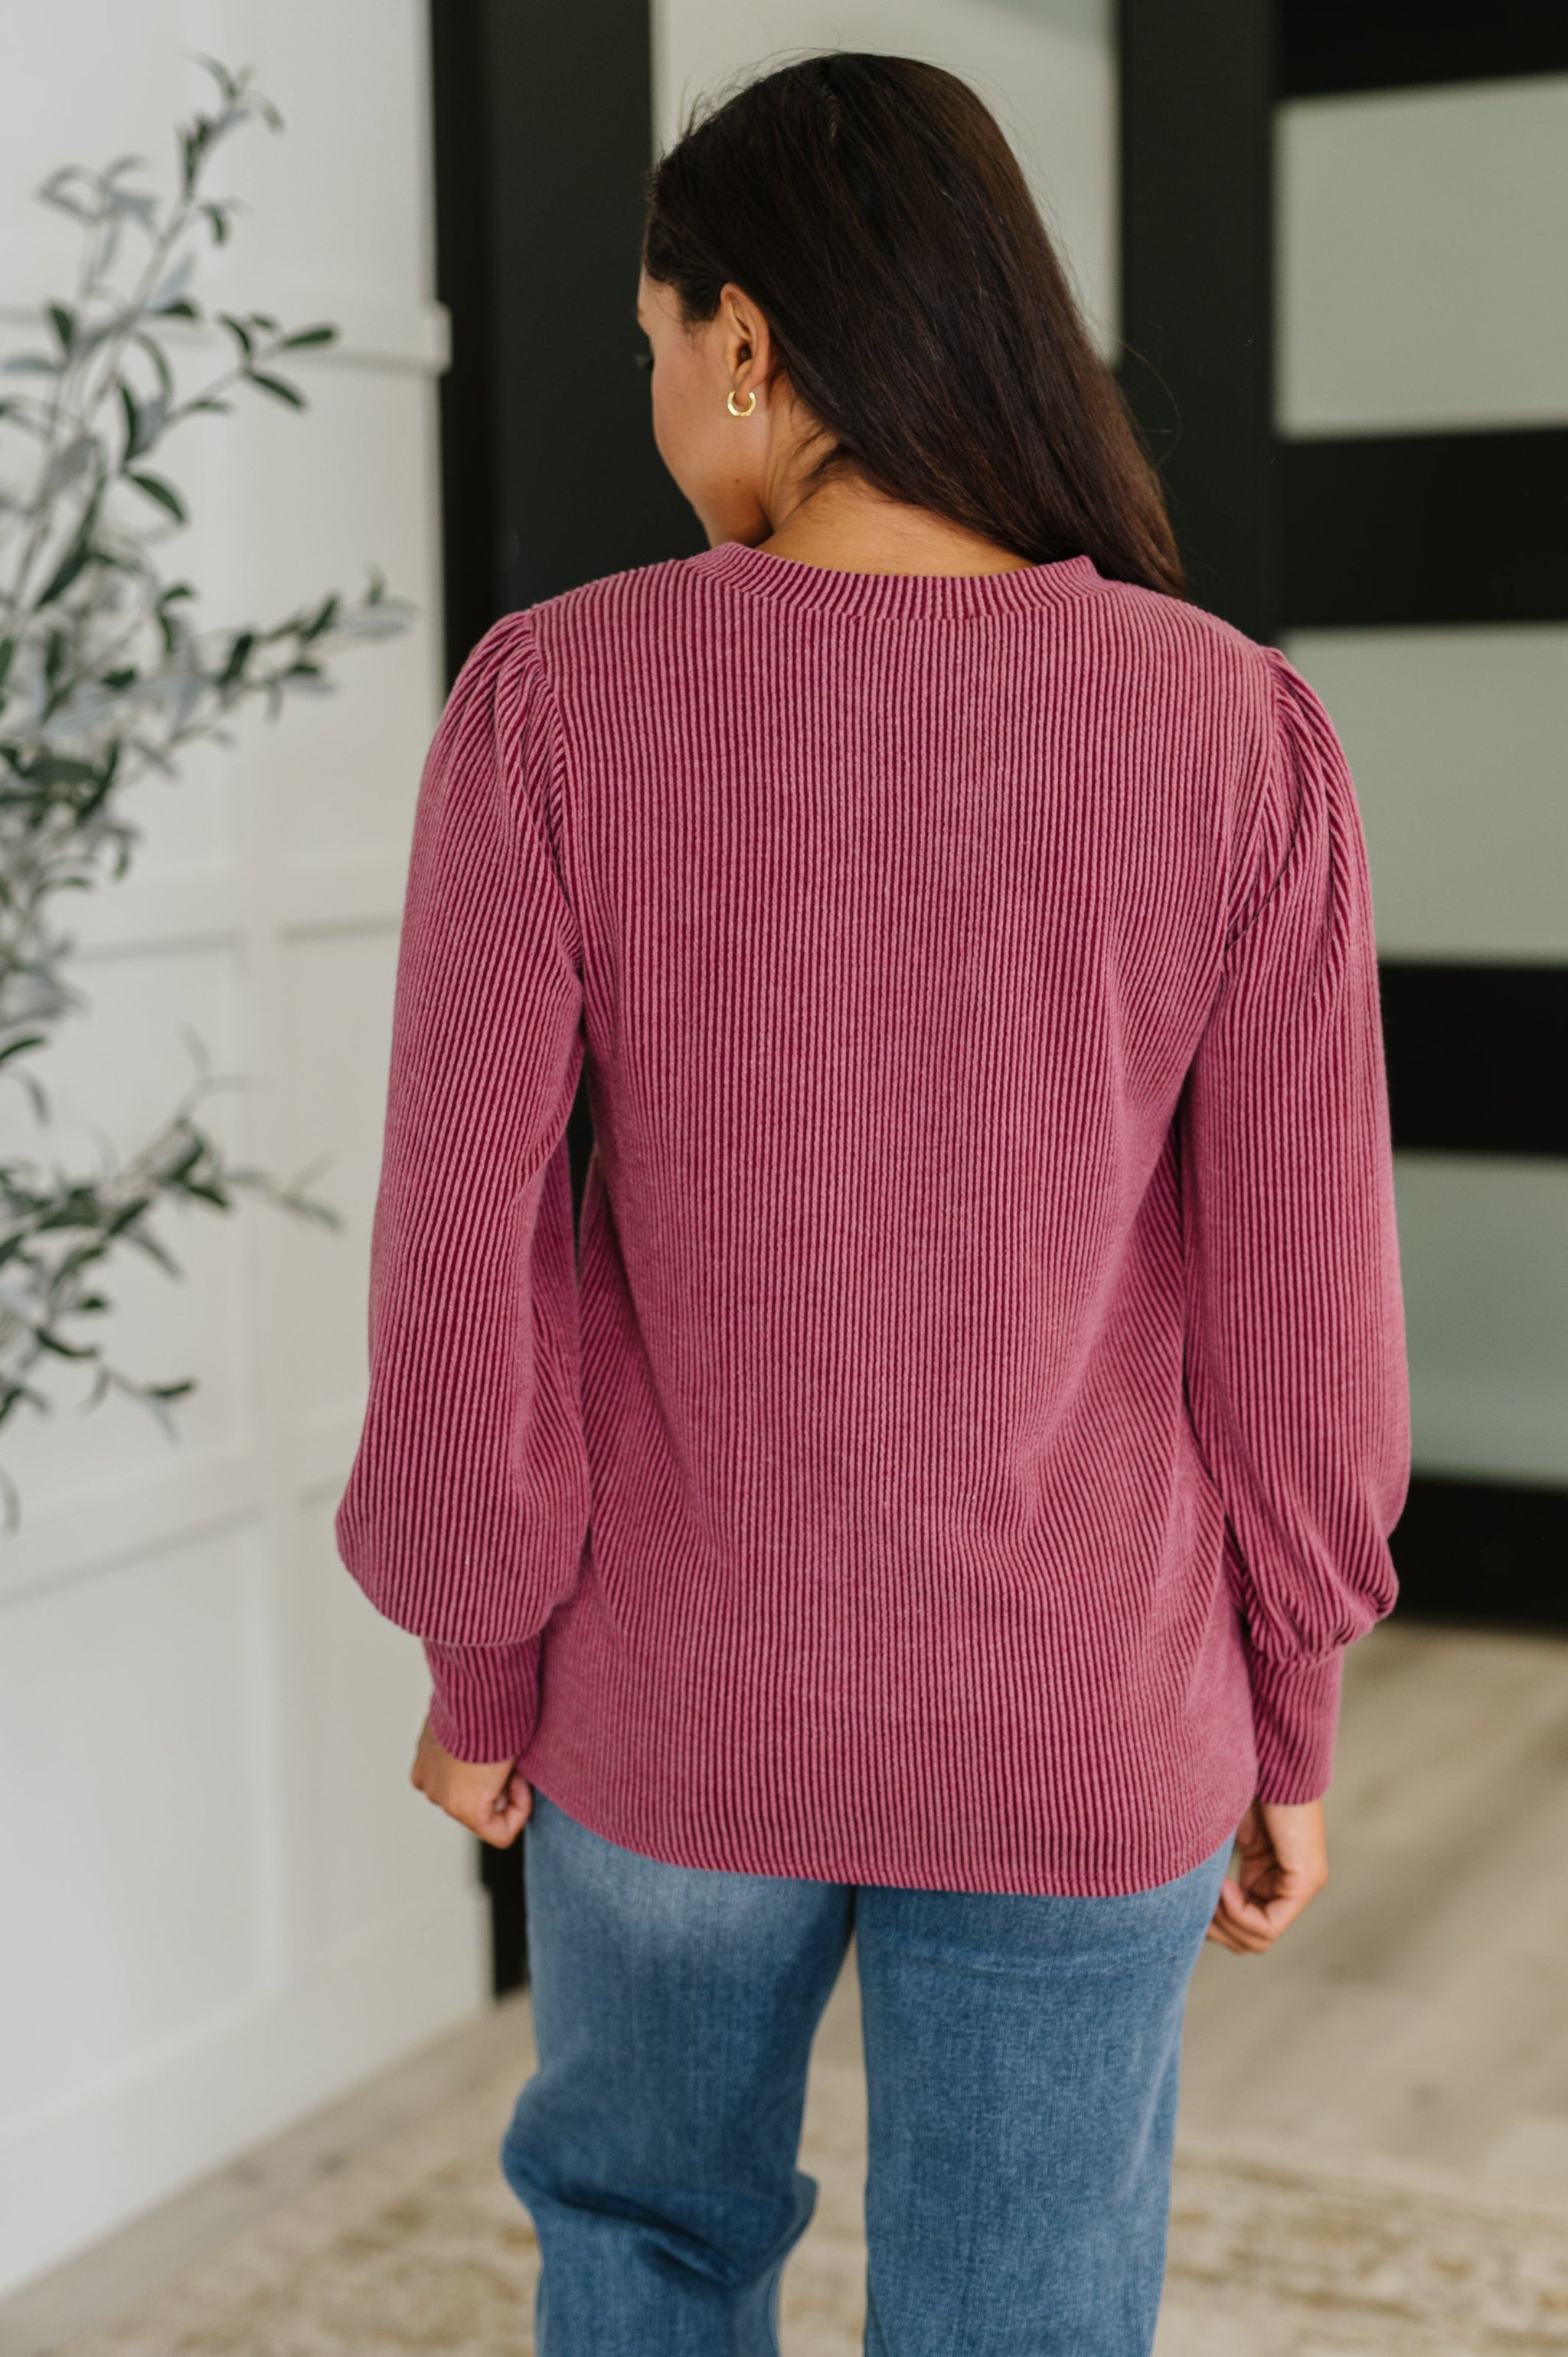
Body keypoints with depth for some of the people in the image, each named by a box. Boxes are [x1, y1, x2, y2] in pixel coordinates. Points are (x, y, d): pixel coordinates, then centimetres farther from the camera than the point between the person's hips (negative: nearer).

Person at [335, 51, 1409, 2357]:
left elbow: (467, 1258, -13)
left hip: (681, 1693, 0)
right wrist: (1289, 1724, 5)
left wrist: (481, 1660, 3)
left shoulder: (555, 701, -15)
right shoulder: (1237, 735, -13)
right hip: (1074, 1729, 0)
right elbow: (1301, 1307, -9)